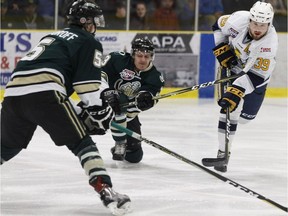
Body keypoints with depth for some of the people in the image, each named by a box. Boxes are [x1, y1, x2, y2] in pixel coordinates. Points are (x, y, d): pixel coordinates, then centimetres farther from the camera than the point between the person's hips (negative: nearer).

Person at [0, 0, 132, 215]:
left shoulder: (53, 36, 35)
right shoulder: (89, 43, 12)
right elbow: (89, 84, -2)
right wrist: (100, 112, 5)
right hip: (44, 93, -7)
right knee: (81, 142, -1)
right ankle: (105, 191, -14)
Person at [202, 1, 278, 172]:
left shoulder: (269, 43, -36)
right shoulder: (239, 19, -29)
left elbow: (256, 76, -39)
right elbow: (219, 26, -5)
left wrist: (237, 91, -49)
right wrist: (221, 49, -13)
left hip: (257, 71, -1)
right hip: (232, 64, 1)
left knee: (247, 115, -2)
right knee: (229, 110, -12)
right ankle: (223, 153, -5)